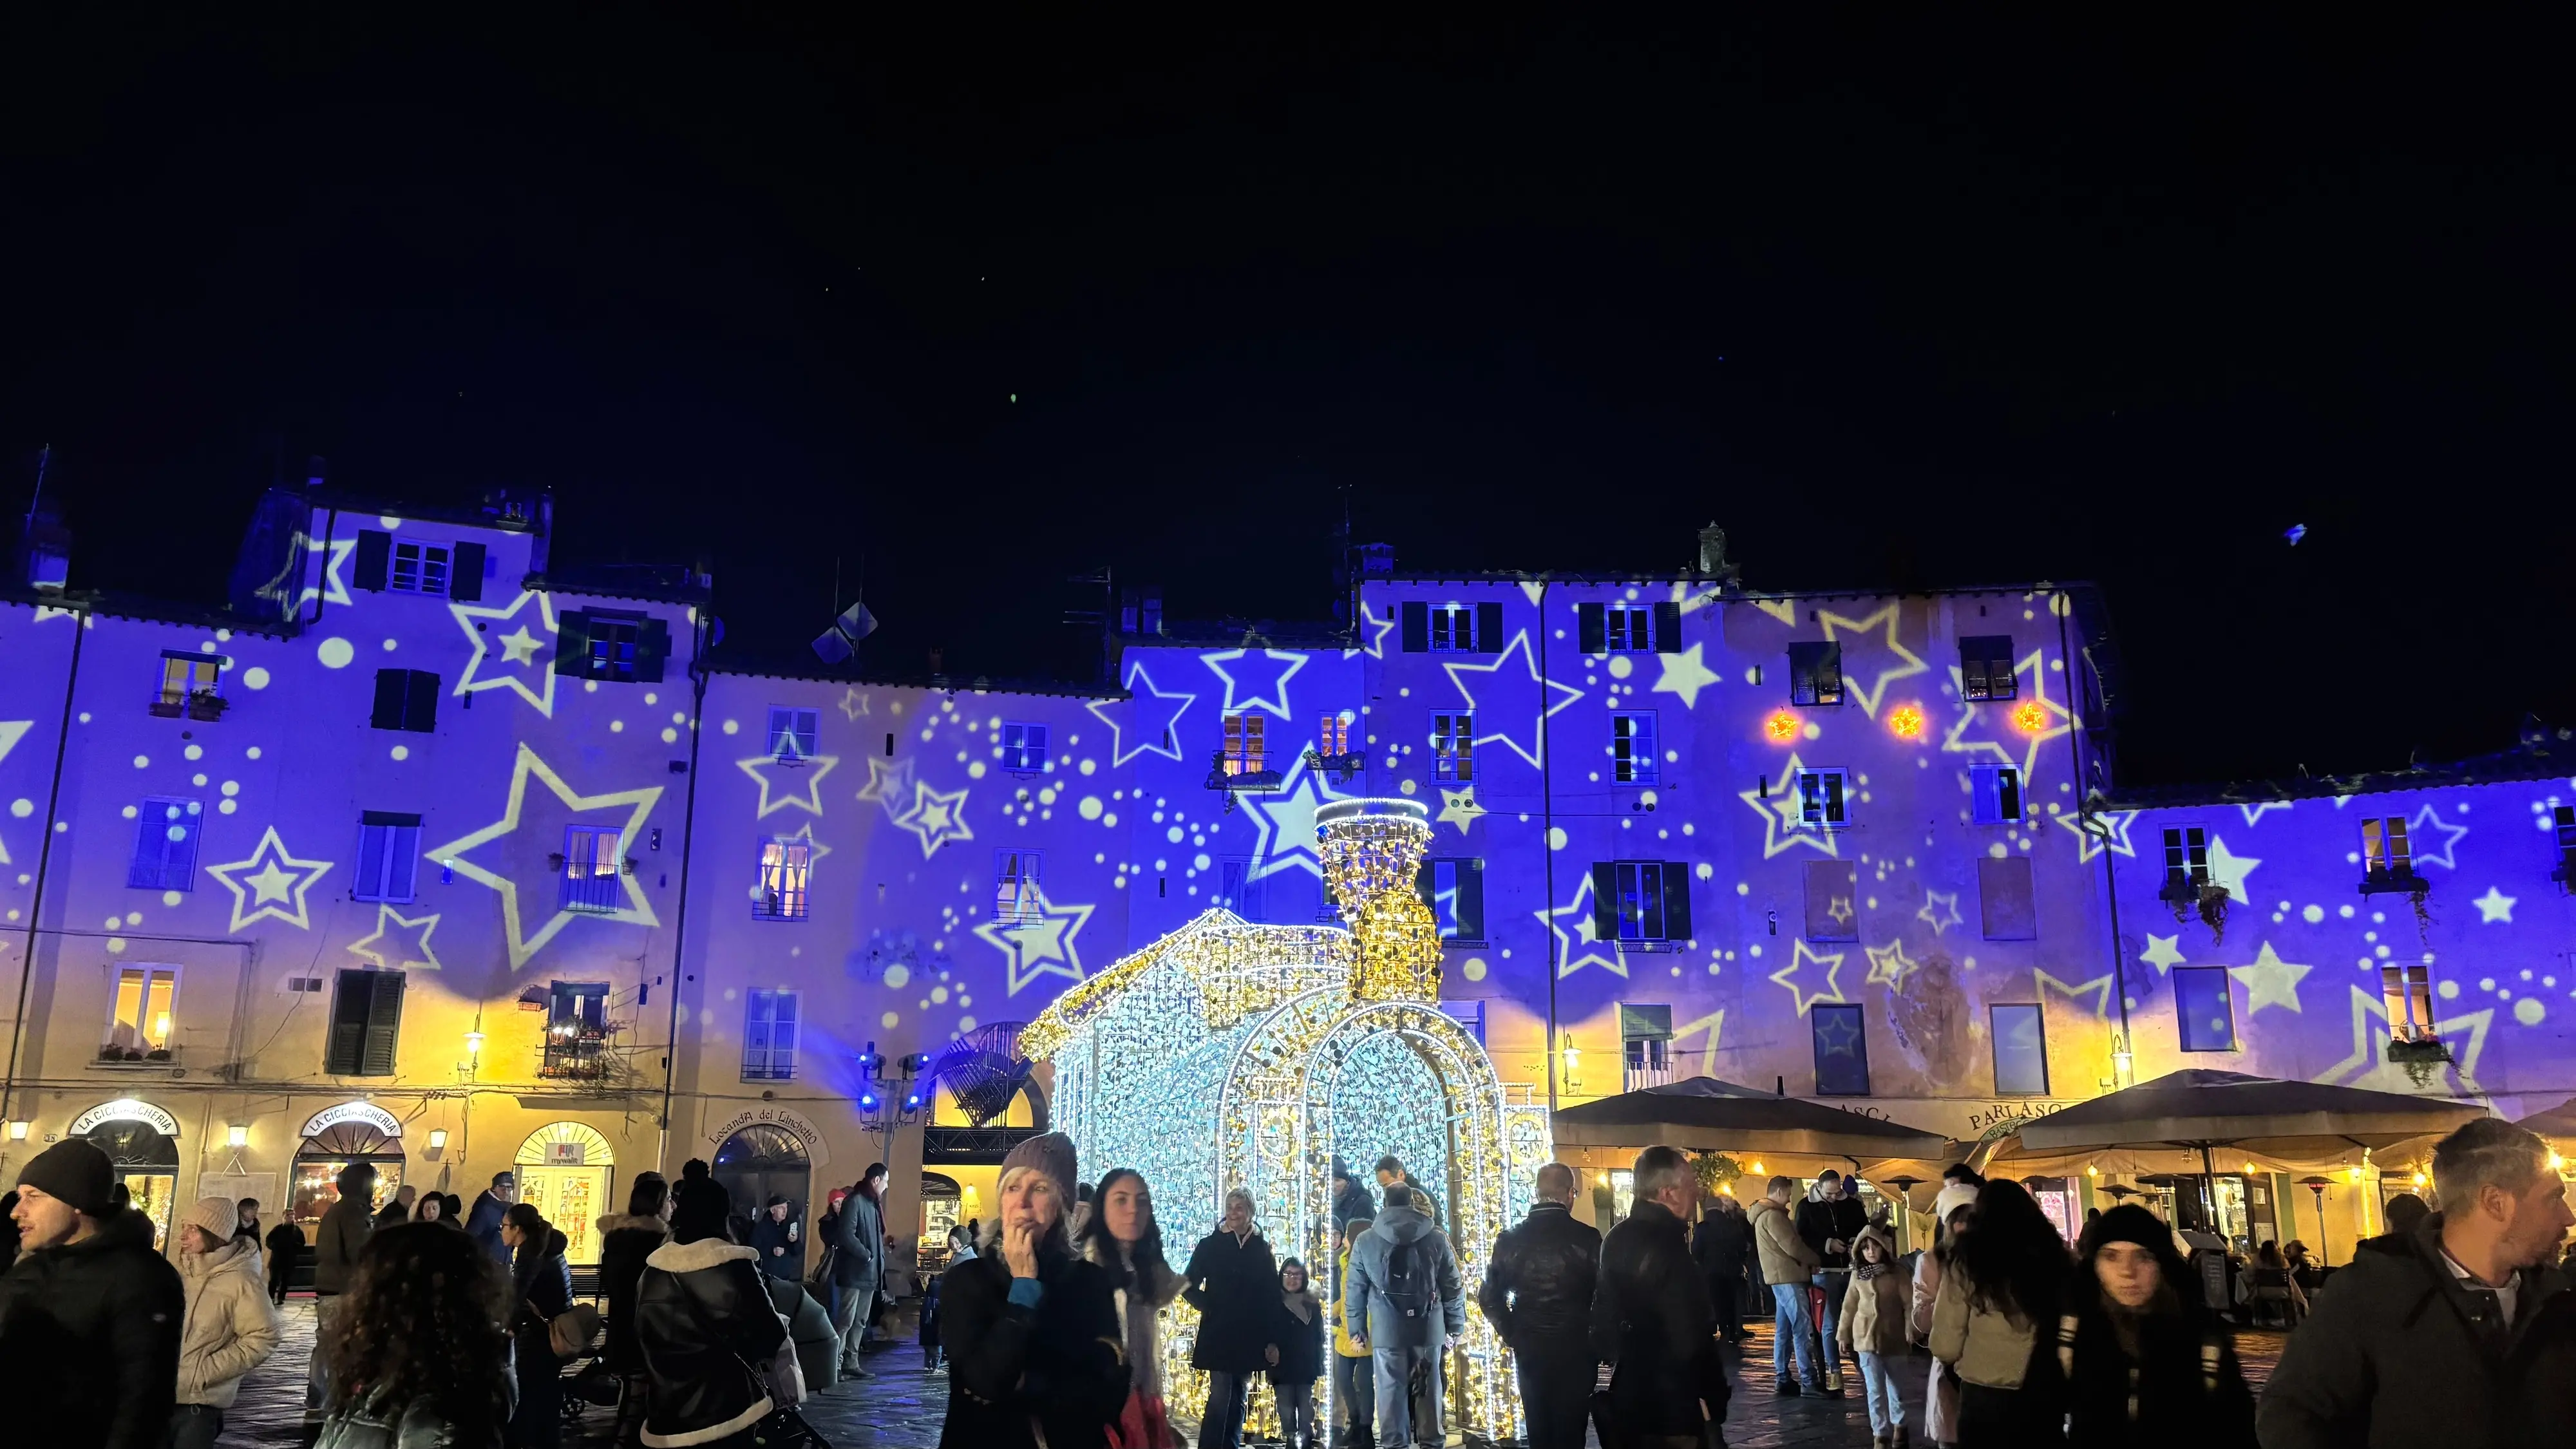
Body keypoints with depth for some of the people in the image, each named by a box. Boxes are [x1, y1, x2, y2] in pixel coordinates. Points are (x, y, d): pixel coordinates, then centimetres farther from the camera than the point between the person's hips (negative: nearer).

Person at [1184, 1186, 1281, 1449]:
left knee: (1239, 1399, 9)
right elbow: (1189, 1284, 4)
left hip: (1250, 1337, 3)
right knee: (1220, 1397, -10)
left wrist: (1273, 1339, 3)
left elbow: (1273, 1296, 6)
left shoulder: (1262, 1248, 6)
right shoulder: (1210, 1245, 0)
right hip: (1218, 1335, -3)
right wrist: (1206, 1307, -9)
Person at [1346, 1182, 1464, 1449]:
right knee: (1428, 1390, 10)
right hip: (1428, 1328, 1)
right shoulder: (1436, 1238, 1)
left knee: (1391, 1390, 5)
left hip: (1387, 1330, -1)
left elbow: (1356, 1290, 5)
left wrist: (1357, 1329, 14)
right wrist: (1455, 1328, 12)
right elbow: (1453, 1287, 4)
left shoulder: (1366, 1241, 1)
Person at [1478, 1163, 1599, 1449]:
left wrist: (1511, 1334, 12)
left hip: (1529, 1350, 3)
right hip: (1575, 1350, -3)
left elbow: (1489, 1297, 2)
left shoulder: (1510, 1239, -2)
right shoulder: (1587, 1238, -11)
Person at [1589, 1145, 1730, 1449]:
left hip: (1630, 1398, 9)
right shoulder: (1666, 1246, -23)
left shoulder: (1618, 1237, 6)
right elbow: (1690, 1340, -25)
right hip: (1671, 1409, -9)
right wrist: (1713, 1401, -16)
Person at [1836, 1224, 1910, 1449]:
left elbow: (1909, 1304, -7)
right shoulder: (1858, 1274, 0)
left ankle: (1899, 1425, 37)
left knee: (1896, 1384, 16)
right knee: (1875, 1389, -1)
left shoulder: (1897, 1273, -7)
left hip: (1893, 1337, -1)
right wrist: (1843, 1334, 8)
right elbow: (1849, 1305, 6)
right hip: (1866, 1338, 1)